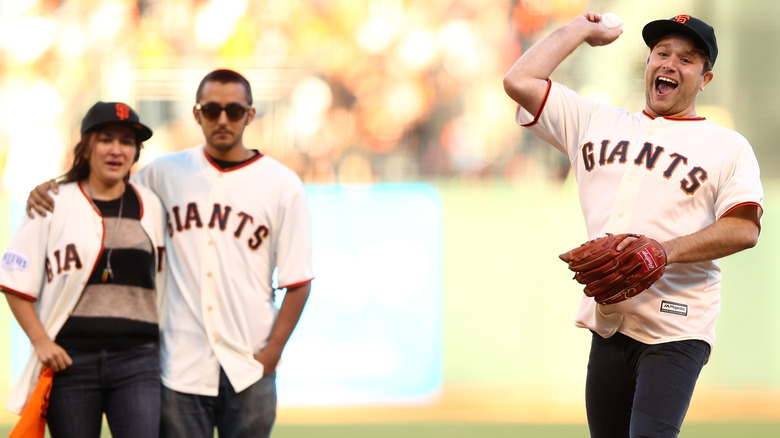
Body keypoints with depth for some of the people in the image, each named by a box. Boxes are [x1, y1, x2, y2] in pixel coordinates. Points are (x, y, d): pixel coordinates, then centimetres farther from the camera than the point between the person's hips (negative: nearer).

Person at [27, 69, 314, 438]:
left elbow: (297, 282, 2)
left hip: (248, 370, -1)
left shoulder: (283, 185, 3)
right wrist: (48, 190, 4)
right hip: (182, 365, 1)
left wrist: (270, 355, -8)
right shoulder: (165, 173, 9)